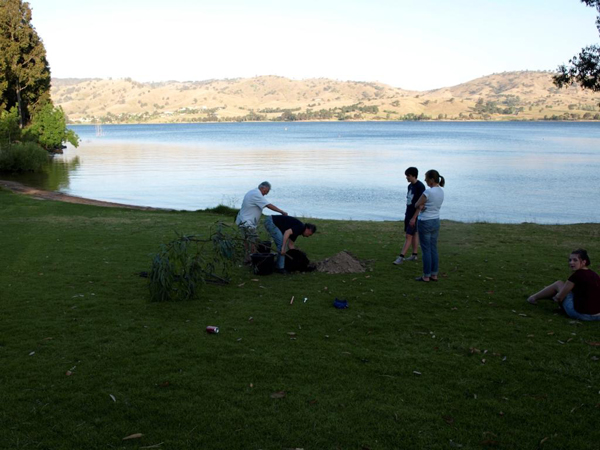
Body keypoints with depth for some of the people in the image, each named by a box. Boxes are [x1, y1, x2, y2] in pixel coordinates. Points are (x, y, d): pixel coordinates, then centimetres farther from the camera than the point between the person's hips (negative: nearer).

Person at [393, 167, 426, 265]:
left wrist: (414, 217, -21)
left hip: (414, 215, -8)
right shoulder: (410, 186, 9)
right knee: (414, 234, 14)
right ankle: (414, 255, 21)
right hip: (408, 214, 8)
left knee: (409, 236, -8)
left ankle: (401, 257, -9)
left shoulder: (420, 186, -17)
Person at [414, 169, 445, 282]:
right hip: (436, 222, 8)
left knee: (426, 250, 0)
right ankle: (434, 275, 17)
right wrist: (422, 205, -8)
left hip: (425, 223, -8)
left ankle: (426, 276, 6)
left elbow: (416, 205, -11)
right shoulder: (441, 191, 4)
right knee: (433, 249, 13)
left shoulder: (428, 192, -21)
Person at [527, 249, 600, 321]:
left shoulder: (577, 275, -15)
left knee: (558, 284, 10)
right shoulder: (594, 274, 8)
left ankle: (534, 298, 28)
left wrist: (554, 297, 17)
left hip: (580, 314, -7)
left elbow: (559, 298, -8)